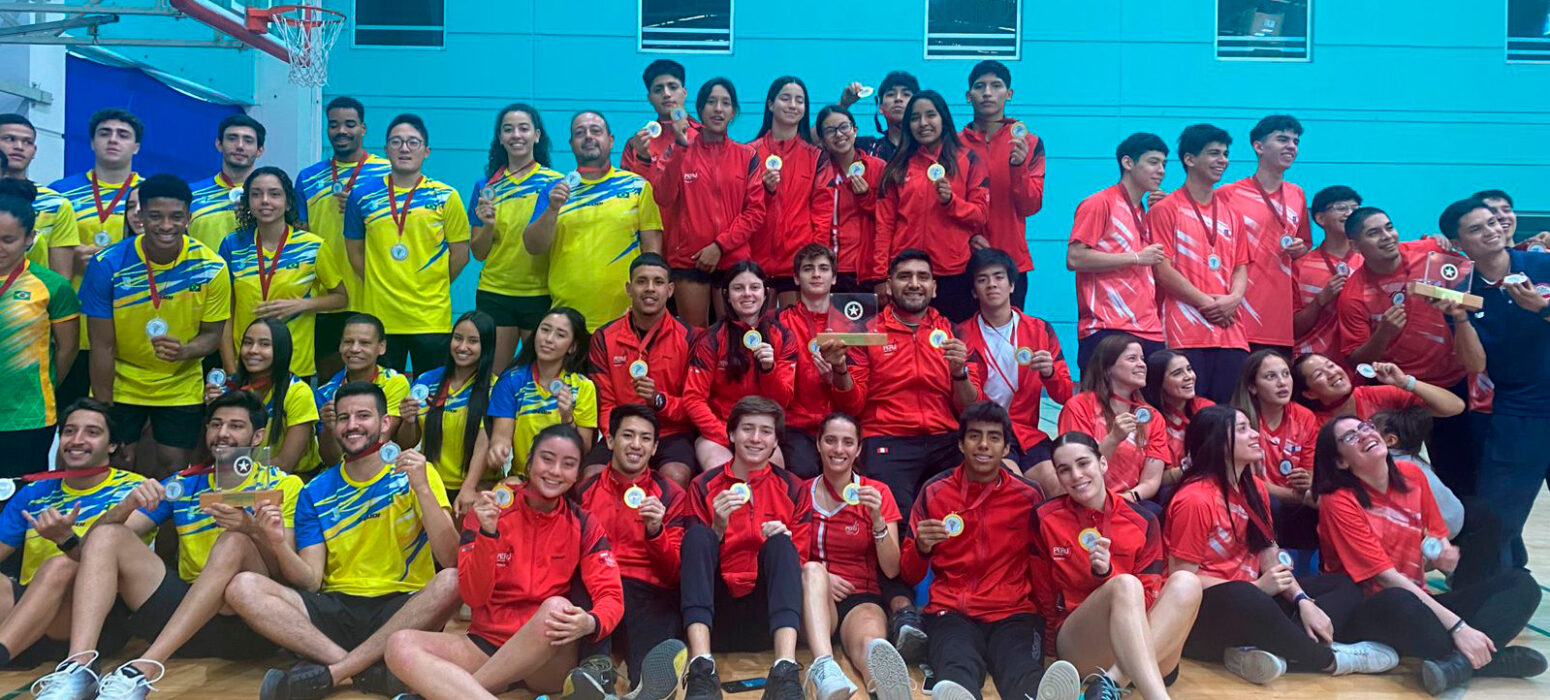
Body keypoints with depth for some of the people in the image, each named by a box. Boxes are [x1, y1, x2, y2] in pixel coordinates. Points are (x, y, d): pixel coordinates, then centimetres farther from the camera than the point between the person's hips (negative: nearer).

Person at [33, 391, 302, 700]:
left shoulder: (283, 485, 5)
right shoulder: (182, 485, 15)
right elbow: (94, 540, 7)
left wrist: (253, 530, -26)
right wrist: (126, 506, -15)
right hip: (184, 611, 4)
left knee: (235, 541, -31)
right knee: (107, 535, -7)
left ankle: (144, 670, -38)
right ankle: (78, 667, -28)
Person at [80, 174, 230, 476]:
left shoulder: (211, 267, -15)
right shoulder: (107, 264, -16)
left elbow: (212, 334, -6)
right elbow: (102, 345, -11)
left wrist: (185, 351, -29)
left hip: (181, 390, 1)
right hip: (119, 386, -1)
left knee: (173, 467, 7)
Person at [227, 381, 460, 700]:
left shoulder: (415, 474, 0)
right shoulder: (315, 493, 9)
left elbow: (451, 562, -13)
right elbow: (310, 582, 1)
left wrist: (422, 488, -23)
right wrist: (279, 546, -18)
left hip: (402, 610, -3)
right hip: (336, 608, 3)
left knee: (451, 583, -33)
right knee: (243, 587, -18)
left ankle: (329, 671, -25)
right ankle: (369, 670, -26)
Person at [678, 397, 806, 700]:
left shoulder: (791, 487, 10)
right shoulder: (704, 486, 8)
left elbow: (801, 556, 9)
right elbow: (695, 549, 4)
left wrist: (783, 539, -13)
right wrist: (718, 527, -15)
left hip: (766, 608, 0)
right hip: (716, 608, 0)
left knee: (779, 543, -25)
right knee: (698, 534, -24)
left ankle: (785, 669, -43)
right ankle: (702, 667, -40)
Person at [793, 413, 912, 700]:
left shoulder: (877, 492, 5)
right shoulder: (801, 492, 8)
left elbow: (892, 570, 0)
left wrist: (877, 518, -16)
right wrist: (818, 576, -10)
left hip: (862, 598, -1)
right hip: (815, 598, 1)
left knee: (871, 640, -37)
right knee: (813, 570, -35)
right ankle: (824, 665, -57)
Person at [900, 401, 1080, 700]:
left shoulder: (1029, 495, 10)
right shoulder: (934, 492, 10)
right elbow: (910, 575, 14)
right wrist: (922, 547, -9)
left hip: (1014, 613, 1)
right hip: (951, 612, 0)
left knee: (1022, 670, -37)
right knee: (957, 669, -38)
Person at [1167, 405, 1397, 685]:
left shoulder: (1253, 488, 10)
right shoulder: (1195, 499, -16)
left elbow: (1270, 561, 8)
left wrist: (1302, 600, -10)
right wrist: (1257, 587, -21)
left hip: (1248, 600, 10)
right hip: (1204, 613, -10)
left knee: (1344, 587, 5)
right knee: (1243, 598, -42)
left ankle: (1268, 650, -24)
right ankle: (1330, 658, -13)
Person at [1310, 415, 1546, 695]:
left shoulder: (1412, 475, 6)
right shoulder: (1339, 502, -12)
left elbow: (1437, 538, 18)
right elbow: (1386, 577, -18)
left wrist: (1444, 556, -8)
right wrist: (1457, 626, -25)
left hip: (1419, 601, 7)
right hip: (1369, 615, -7)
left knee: (1520, 583, -8)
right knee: (1399, 602, -41)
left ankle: (1460, 662, -31)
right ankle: (1492, 658, -20)